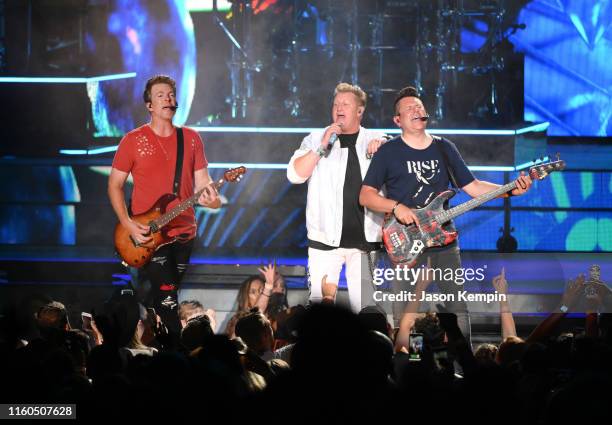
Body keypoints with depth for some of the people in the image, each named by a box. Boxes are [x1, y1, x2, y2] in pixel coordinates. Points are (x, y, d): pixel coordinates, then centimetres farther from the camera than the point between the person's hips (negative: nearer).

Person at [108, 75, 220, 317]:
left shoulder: (191, 139, 7)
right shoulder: (133, 141, -2)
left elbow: (202, 181, 6)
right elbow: (115, 185, 1)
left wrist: (210, 198, -19)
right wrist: (127, 224, -12)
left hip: (184, 232, 4)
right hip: (147, 235, -4)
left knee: (166, 294, 12)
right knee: (167, 298, -15)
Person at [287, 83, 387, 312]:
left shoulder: (377, 141, 9)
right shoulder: (316, 140, 7)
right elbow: (295, 175, -4)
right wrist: (322, 146, -12)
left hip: (365, 239, 1)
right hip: (326, 239, -1)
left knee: (363, 303, 1)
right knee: (320, 301, -4)